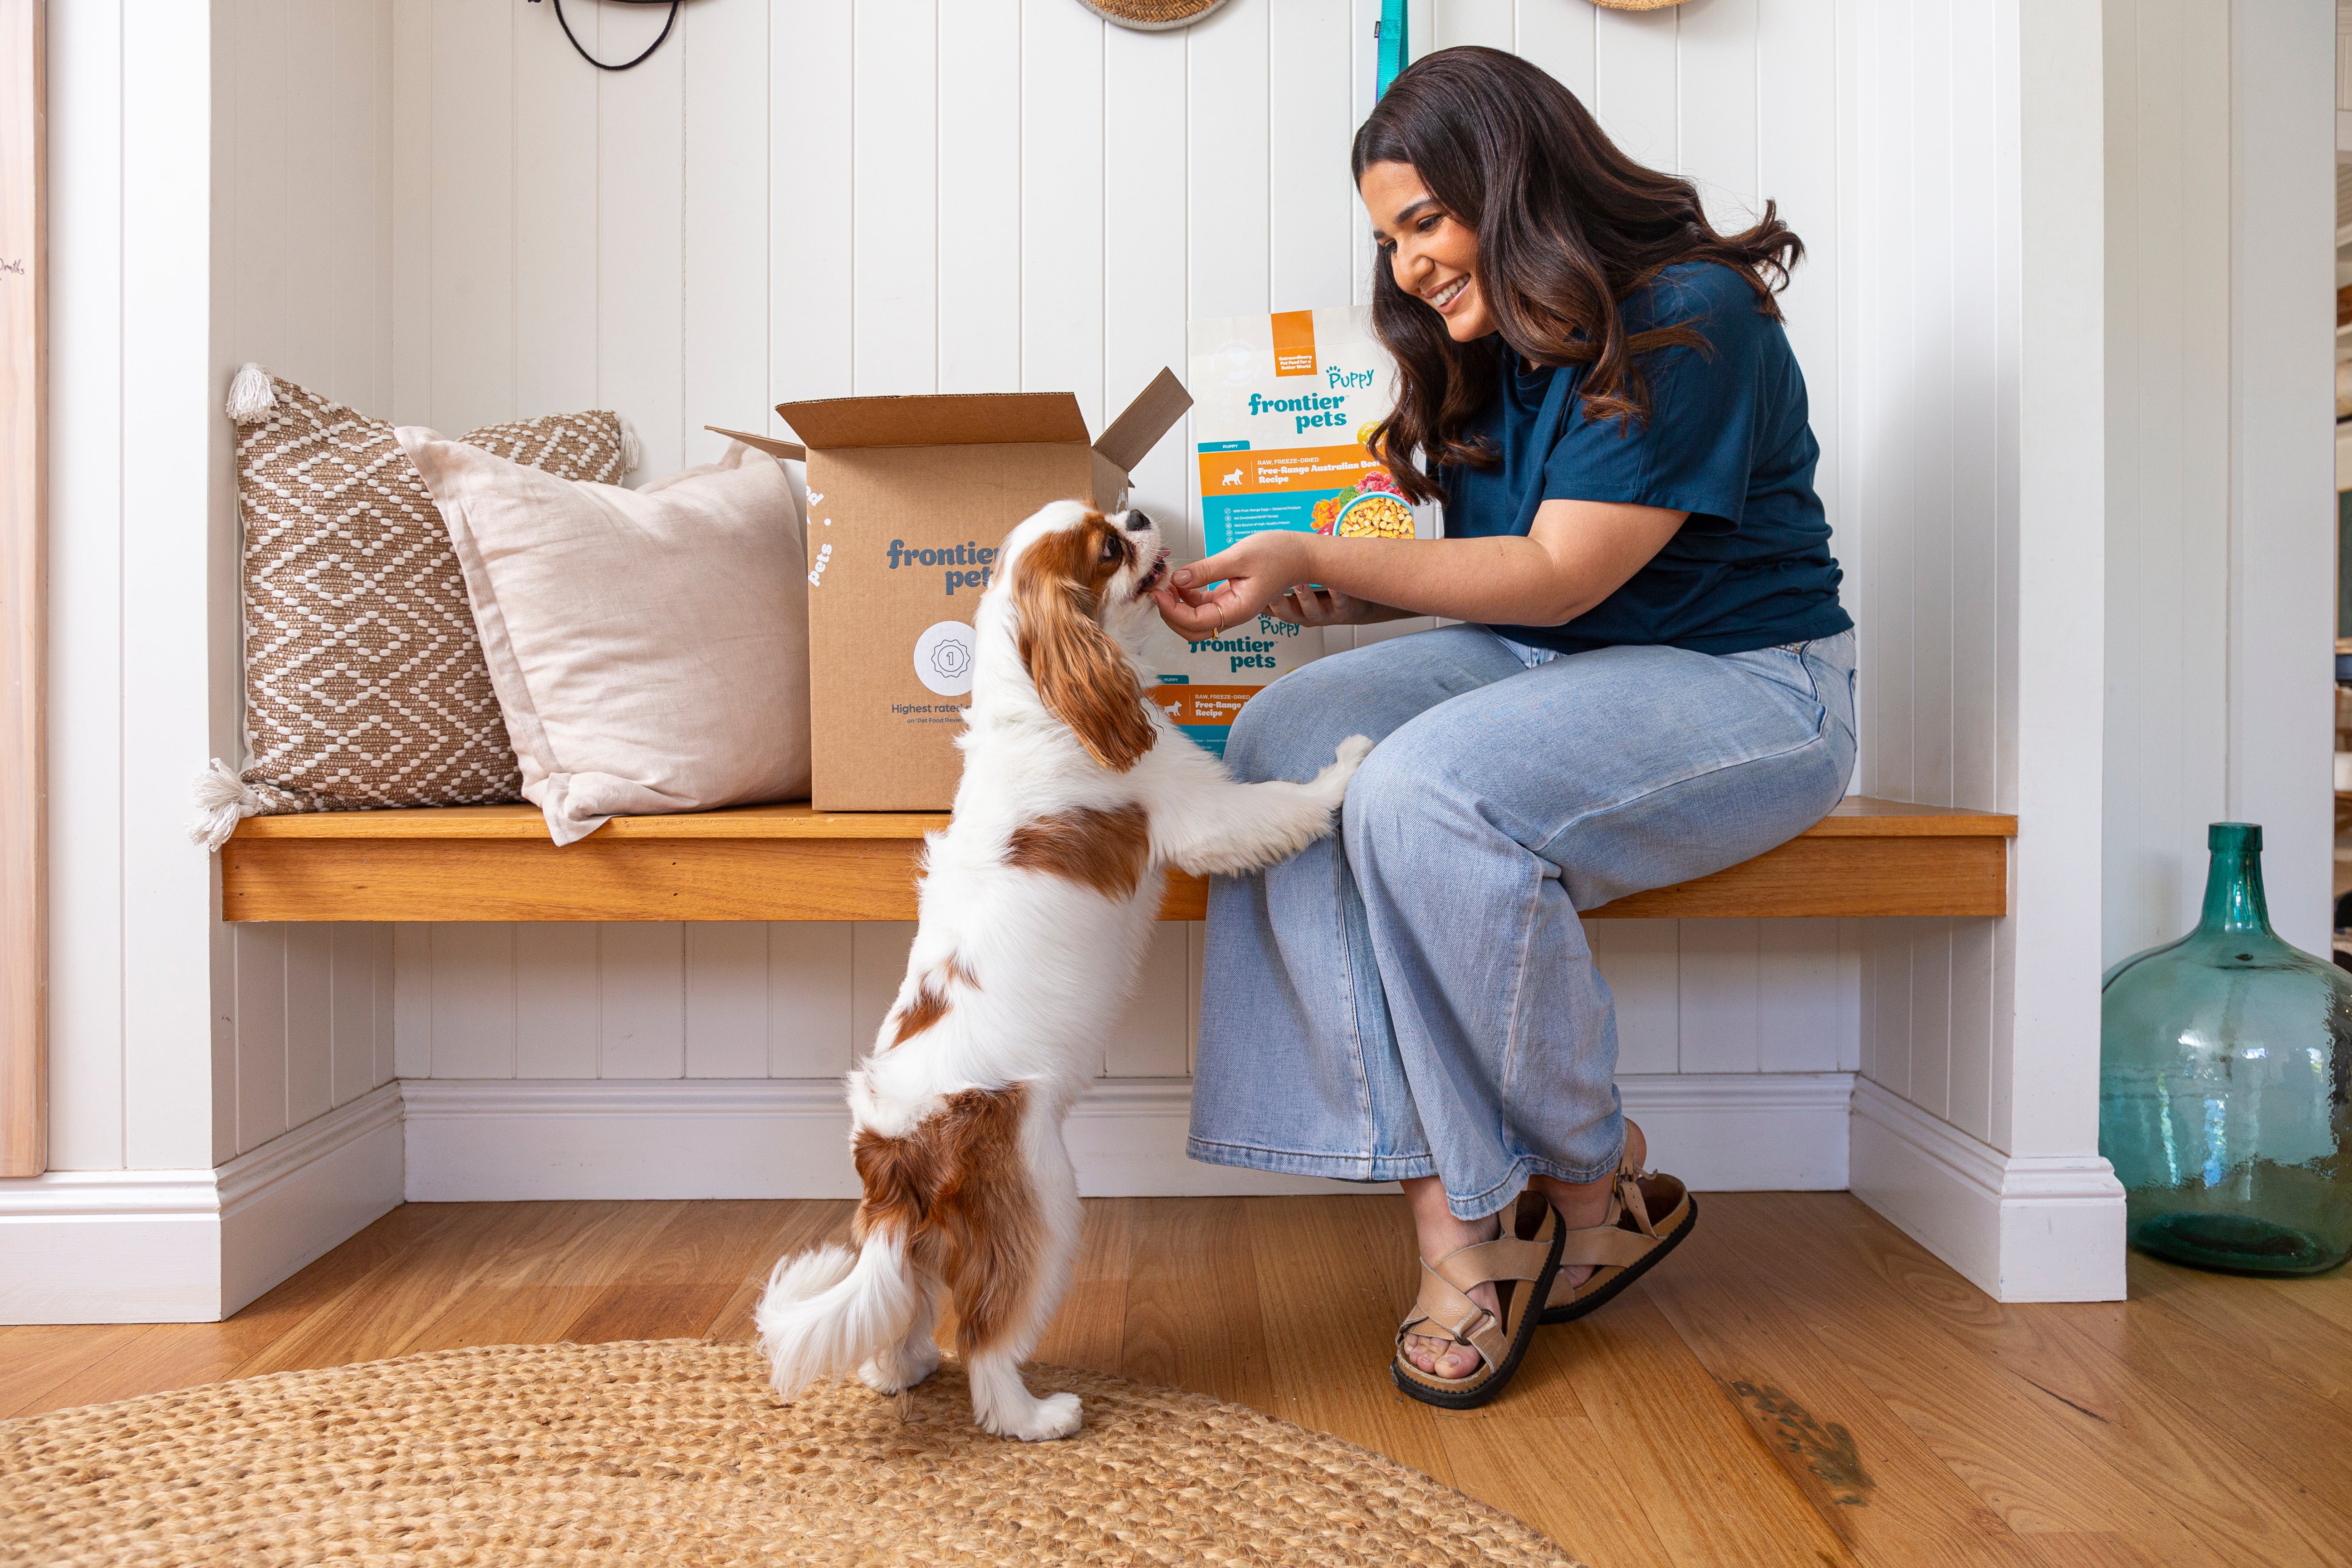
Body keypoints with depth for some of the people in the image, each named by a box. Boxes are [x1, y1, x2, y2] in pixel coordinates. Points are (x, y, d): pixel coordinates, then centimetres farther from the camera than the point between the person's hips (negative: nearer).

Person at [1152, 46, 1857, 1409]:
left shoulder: (1691, 322, -15)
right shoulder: (1494, 346, 11)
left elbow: (1557, 576, -20)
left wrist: (1319, 559, -24)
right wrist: (1340, 598, -4)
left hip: (1747, 685, -8)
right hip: (1538, 664, 8)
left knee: (1431, 789, -34)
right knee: (1290, 740, -18)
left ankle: (1600, 1189, -10)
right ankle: (1450, 1212, -23)